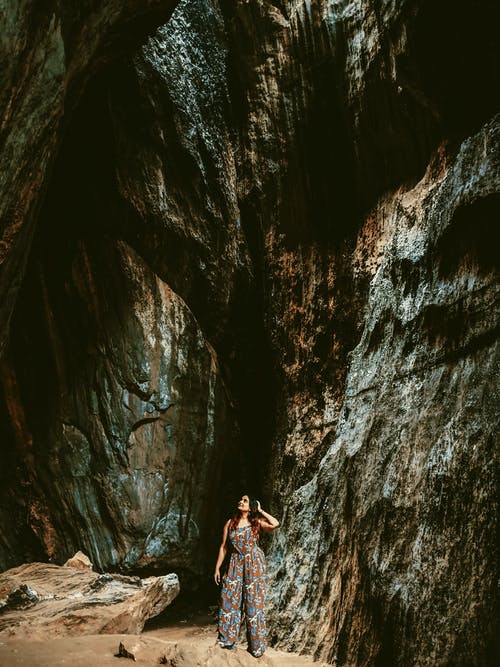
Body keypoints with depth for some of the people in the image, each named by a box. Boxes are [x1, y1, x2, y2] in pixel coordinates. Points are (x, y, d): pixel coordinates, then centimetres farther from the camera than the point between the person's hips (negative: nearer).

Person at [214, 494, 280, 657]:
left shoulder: (257, 523, -2)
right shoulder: (230, 524, 5)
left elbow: (275, 524, -20)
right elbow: (223, 547, 8)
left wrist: (260, 511, -9)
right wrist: (217, 568, 6)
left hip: (254, 565, -2)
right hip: (235, 564, 3)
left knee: (253, 601, 2)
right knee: (229, 599, 1)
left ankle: (256, 645, 14)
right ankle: (227, 640, 15)